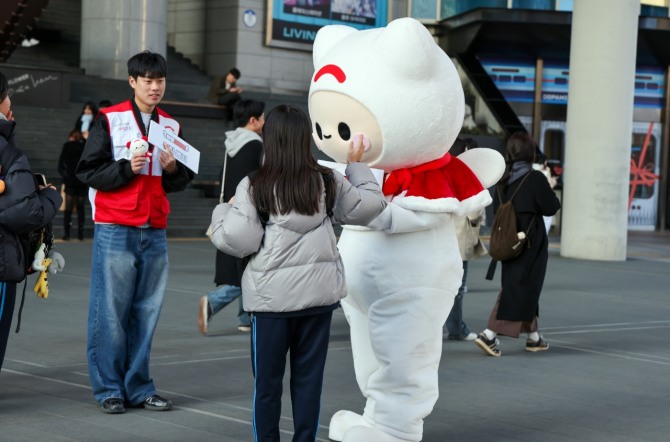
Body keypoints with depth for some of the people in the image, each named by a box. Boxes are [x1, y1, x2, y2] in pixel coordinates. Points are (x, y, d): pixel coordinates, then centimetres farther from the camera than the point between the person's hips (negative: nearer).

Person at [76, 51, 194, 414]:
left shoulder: (171, 126, 14)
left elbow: (183, 181, 17)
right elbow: (88, 171, -3)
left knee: (146, 311, 4)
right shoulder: (109, 121, 0)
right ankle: (108, 389, 4)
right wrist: (127, 168, -16)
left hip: (154, 233, 4)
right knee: (110, 311, -4)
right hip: (115, 230, -4)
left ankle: (138, 387, 11)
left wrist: (173, 170, -4)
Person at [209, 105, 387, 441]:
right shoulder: (327, 182, 2)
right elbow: (369, 206, 13)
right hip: (319, 292, 3)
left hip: (272, 296, -2)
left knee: (267, 381, 8)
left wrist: (222, 212, 8)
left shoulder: (255, 187, -8)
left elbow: (238, 241, -11)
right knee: (309, 378, 9)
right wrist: (356, 166, 24)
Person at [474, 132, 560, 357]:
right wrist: (549, 190, 6)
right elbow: (551, 207, -11)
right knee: (520, 289, -3)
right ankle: (489, 334, -13)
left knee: (521, 288, 18)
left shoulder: (503, 179, 2)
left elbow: (497, 207, 9)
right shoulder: (535, 178, -16)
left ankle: (534, 336, 28)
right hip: (530, 243, -7)